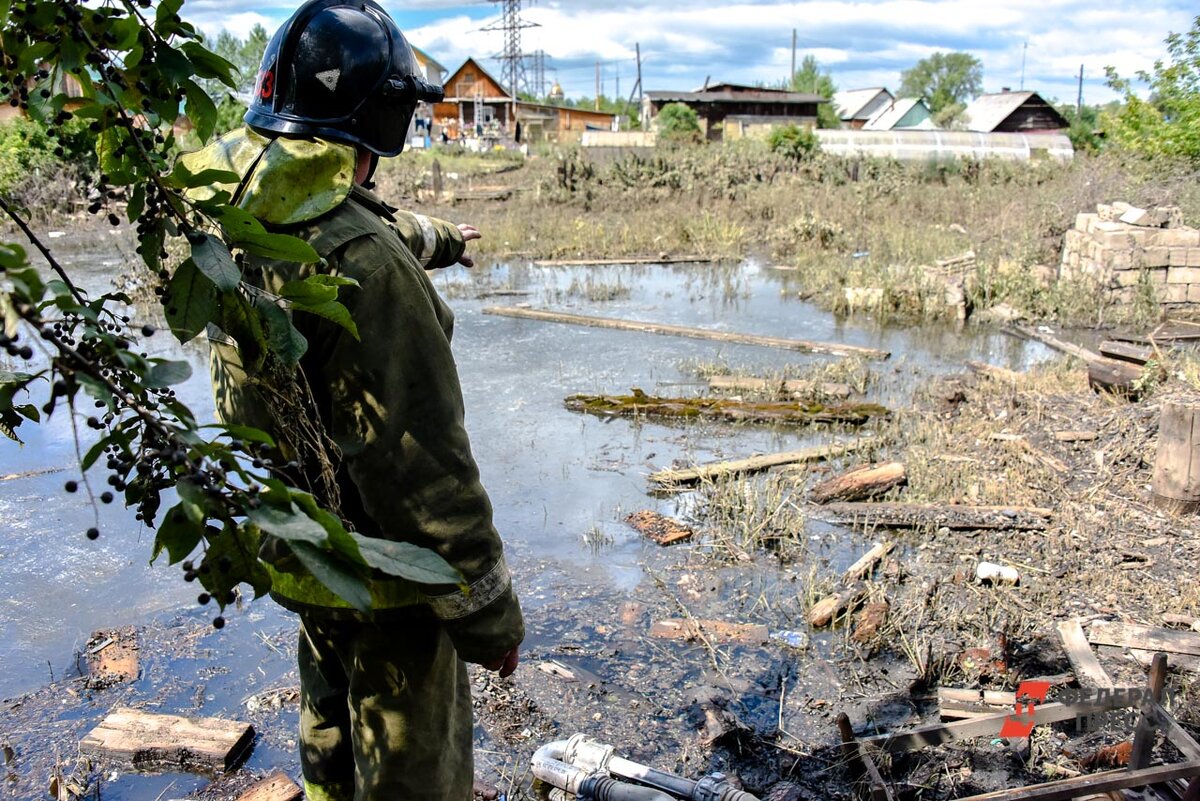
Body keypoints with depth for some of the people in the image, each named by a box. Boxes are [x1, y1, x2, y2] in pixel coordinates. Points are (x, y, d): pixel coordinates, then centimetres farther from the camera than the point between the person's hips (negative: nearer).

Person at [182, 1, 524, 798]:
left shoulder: (238, 215, -3)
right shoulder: (362, 268, -32)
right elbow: (423, 468, -29)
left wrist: (438, 237, 39)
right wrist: (489, 613, -17)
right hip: (380, 580, -8)